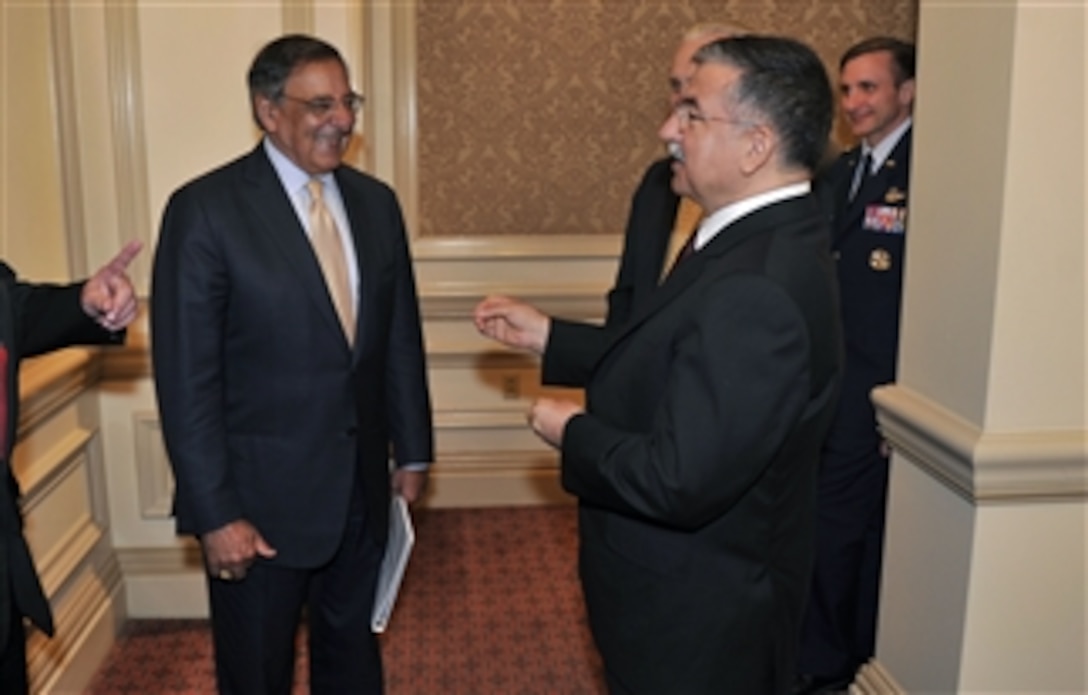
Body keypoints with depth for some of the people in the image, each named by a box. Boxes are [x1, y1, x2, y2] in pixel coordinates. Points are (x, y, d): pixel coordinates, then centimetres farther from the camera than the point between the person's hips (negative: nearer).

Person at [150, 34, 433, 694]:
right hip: (262, 498, -4)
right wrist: (215, 514, -15)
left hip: (362, 489, 5)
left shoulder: (376, 201, 4)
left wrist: (413, 449, 10)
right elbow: (186, 379, -14)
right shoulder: (204, 210, -13)